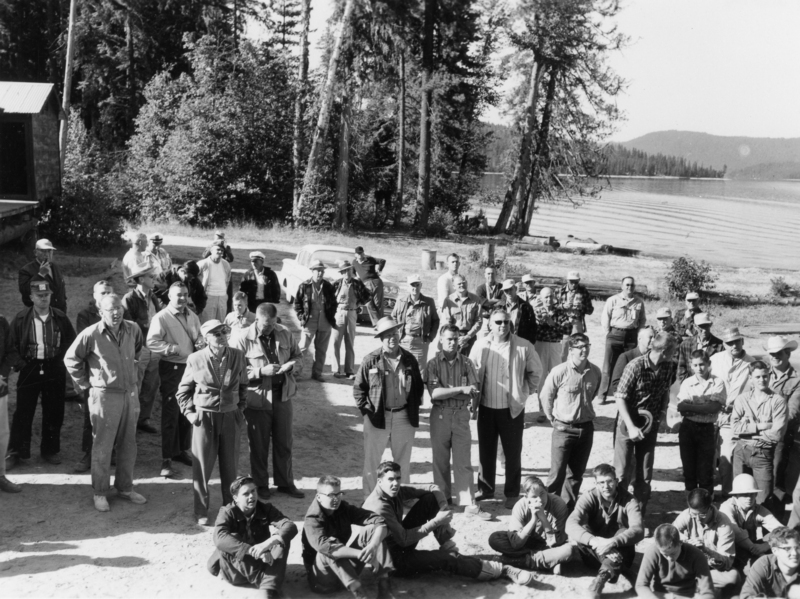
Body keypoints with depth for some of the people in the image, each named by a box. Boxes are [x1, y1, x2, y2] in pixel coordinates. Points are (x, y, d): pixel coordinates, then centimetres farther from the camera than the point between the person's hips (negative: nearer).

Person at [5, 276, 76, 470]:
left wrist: (62, 359, -3)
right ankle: (15, 452, 12)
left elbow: (71, 342, 8)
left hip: (54, 369, 1)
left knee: (54, 412, 8)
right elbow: (11, 345, 1)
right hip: (29, 369, -1)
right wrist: (18, 363, -10)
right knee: (23, 412, 1)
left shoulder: (60, 318, 0)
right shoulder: (21, 318, -3)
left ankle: (50, 450, 22)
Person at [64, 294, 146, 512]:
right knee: (102, 446, 2)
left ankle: (125, 488, 26)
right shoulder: (91, 334, -13)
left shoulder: (133, 329, 1)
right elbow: (71, 359, -2)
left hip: (131, 393, 5)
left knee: (128, 444, 13)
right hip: (105, 395, -5)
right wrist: (84, 384, 0)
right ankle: (100, 493, 14)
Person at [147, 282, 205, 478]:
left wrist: (200, 342, -3)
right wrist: (173, 348, -25)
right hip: (171, 368, -6)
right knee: (170, 414, -4)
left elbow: (199, 336, 20)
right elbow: (152, 342, -18)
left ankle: (182, 450, 31)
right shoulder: (161, 318, -11)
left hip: (190, 366, 6)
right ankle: (166, 459, 2)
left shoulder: (192, 316, 9)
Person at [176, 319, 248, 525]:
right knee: (202, 465, 6)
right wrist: (189, 413, -3)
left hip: (230, 416, 2)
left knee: (230, 465, 11)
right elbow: (183, 391, 5)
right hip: (204, 417, -2)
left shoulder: (238, 356, -3)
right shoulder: (195, 360, -7)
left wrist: (241, 409, 6)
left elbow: (243, 386, 10)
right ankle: (201, 511, 18)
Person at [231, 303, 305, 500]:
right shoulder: (243, 339, -13)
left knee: (284, 442, 15)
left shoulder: (285, 334, 0)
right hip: (257, 399, -4)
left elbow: (298, 357, 11)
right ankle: (260, 485, 28)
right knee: (259, 444, 11)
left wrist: (293, 365, -12)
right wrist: (261, 371, -24)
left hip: (283, 395, 4)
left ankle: (285, 482, 31)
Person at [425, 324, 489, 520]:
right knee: (440, 459, 8)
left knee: (464, 460, -1)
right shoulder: (434, 364, -1)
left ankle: (469, 504, -2)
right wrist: (461, 390, -17)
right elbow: (434, 393, -13)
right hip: (440, 415, 0)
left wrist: (447, 392, -16)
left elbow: (475, 392, -5)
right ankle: (443, 499, 22)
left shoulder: (466, 363, 3)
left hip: (461, 414, 0)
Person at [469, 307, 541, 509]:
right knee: (486, 450, 14)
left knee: (513, 453, 7)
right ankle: (485, 489, 30)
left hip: (512, 408, -2)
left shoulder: (523, 347, -9)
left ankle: (512, 494, 20)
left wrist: (528, 390, 5)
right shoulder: (481, 346, -5)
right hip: (486, 407, 2)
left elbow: (535, 370, 5)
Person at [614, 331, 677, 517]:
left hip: (651, 424, 5)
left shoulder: (669, 367, -3)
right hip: (629, 424, -5)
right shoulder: (635, 367, -20)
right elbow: (620, 398, -16)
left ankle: (640, 513, 21)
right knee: (623, 472, -1)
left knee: (645, 473, 10)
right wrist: (631, 427, -21)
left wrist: (664, 408, -3)